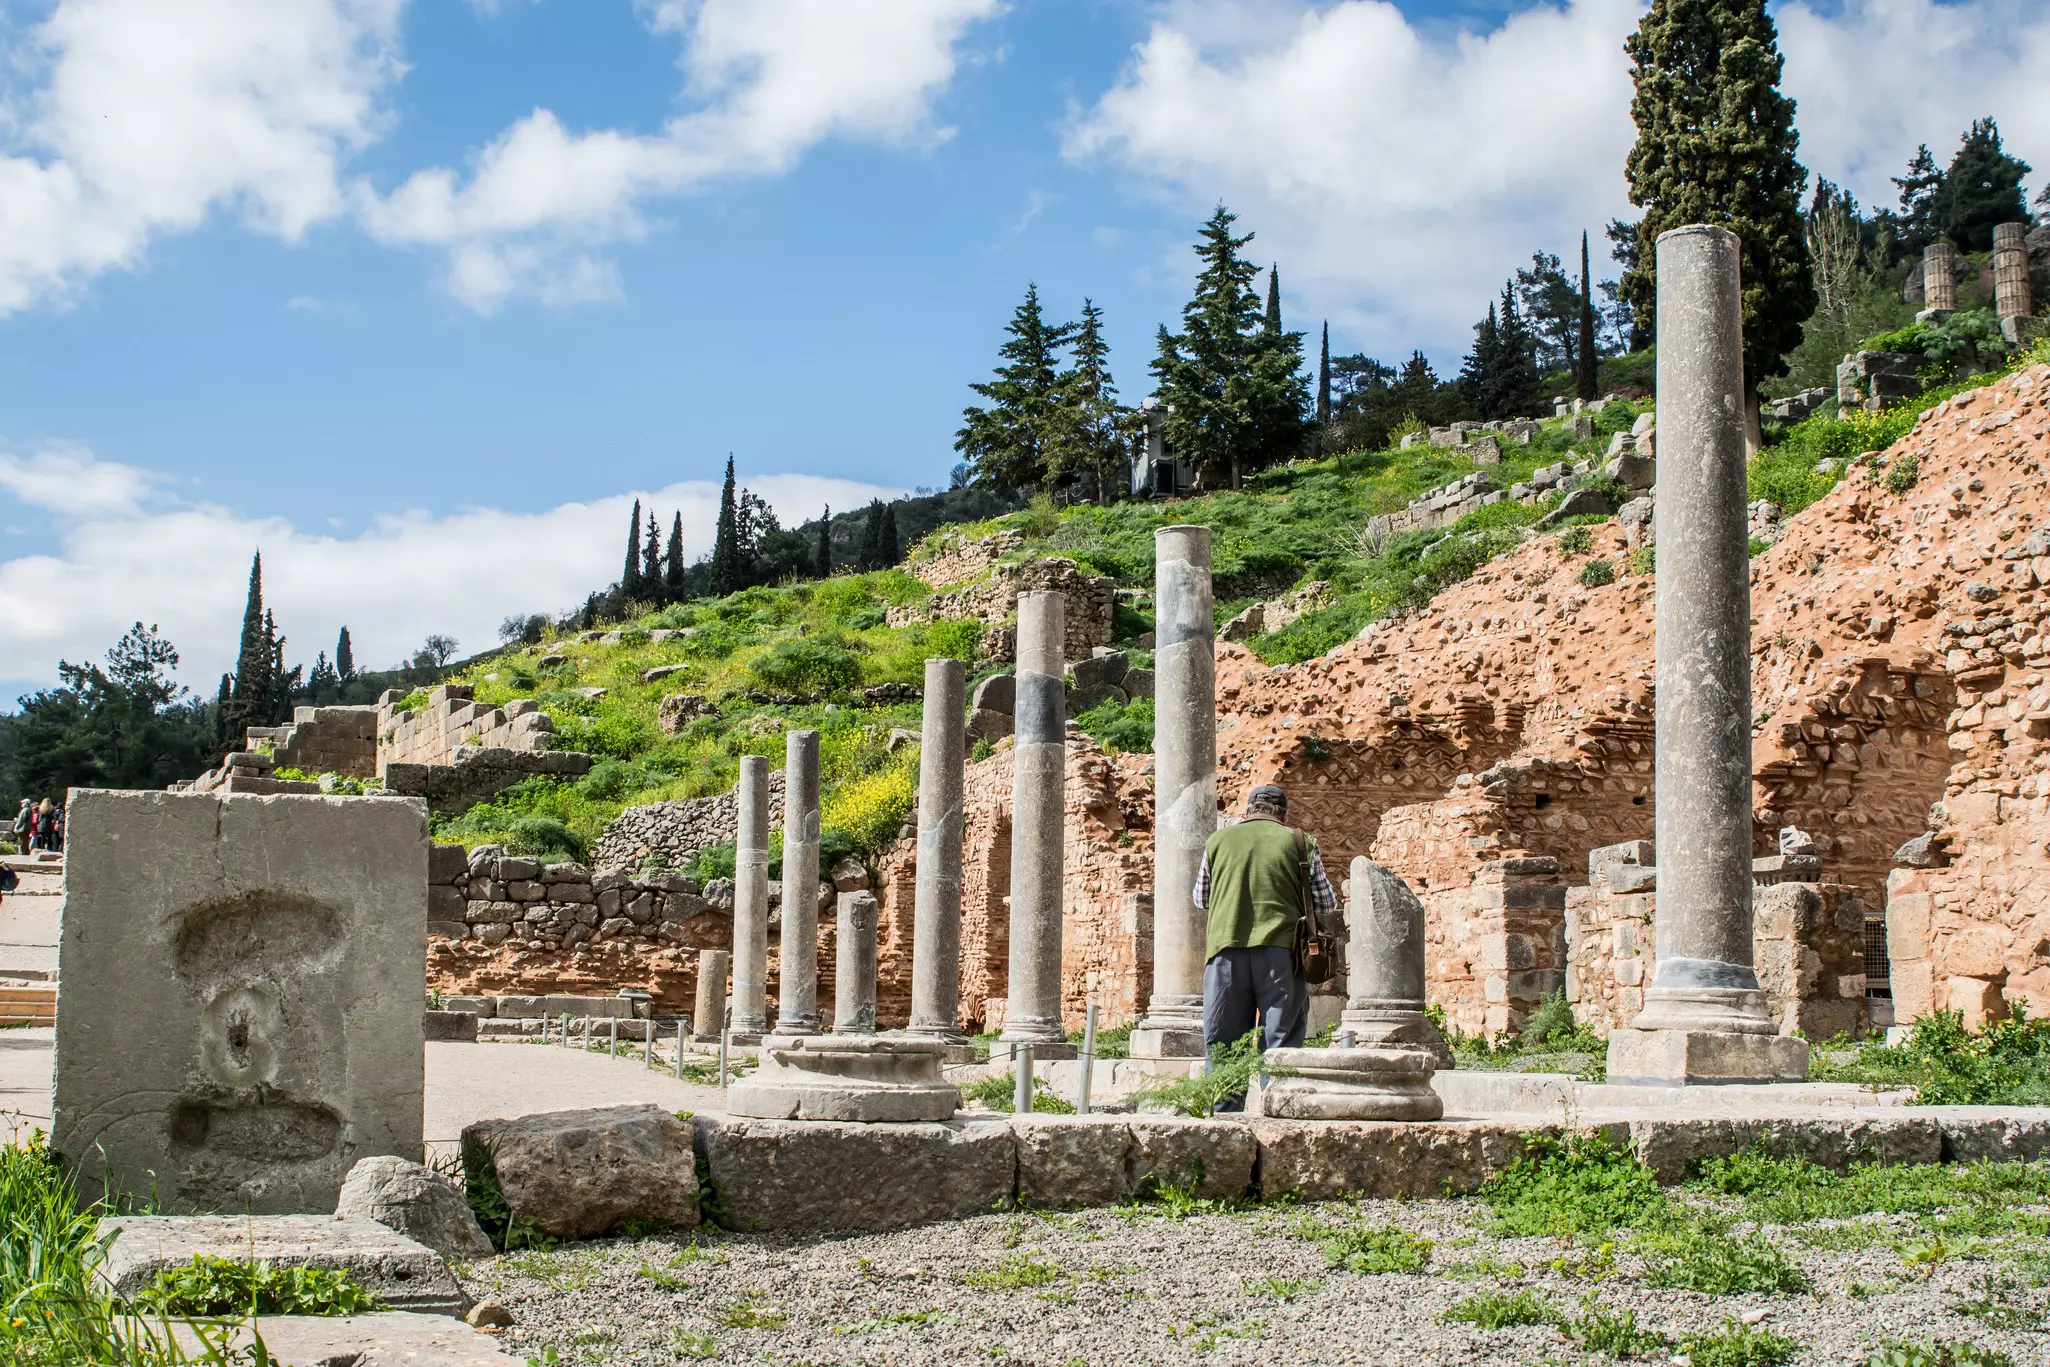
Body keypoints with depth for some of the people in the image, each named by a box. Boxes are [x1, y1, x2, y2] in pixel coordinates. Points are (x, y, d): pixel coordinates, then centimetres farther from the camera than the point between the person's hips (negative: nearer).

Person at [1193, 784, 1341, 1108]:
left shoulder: (1218, 840, 13)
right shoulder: (1299, 842, 7)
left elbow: (1201, 899, 23)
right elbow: (1326, 905, 10)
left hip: (1226, 947, 2)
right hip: (1280, 949, -1)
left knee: (1222, 1043, 6)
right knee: (1280, 1039, 1)